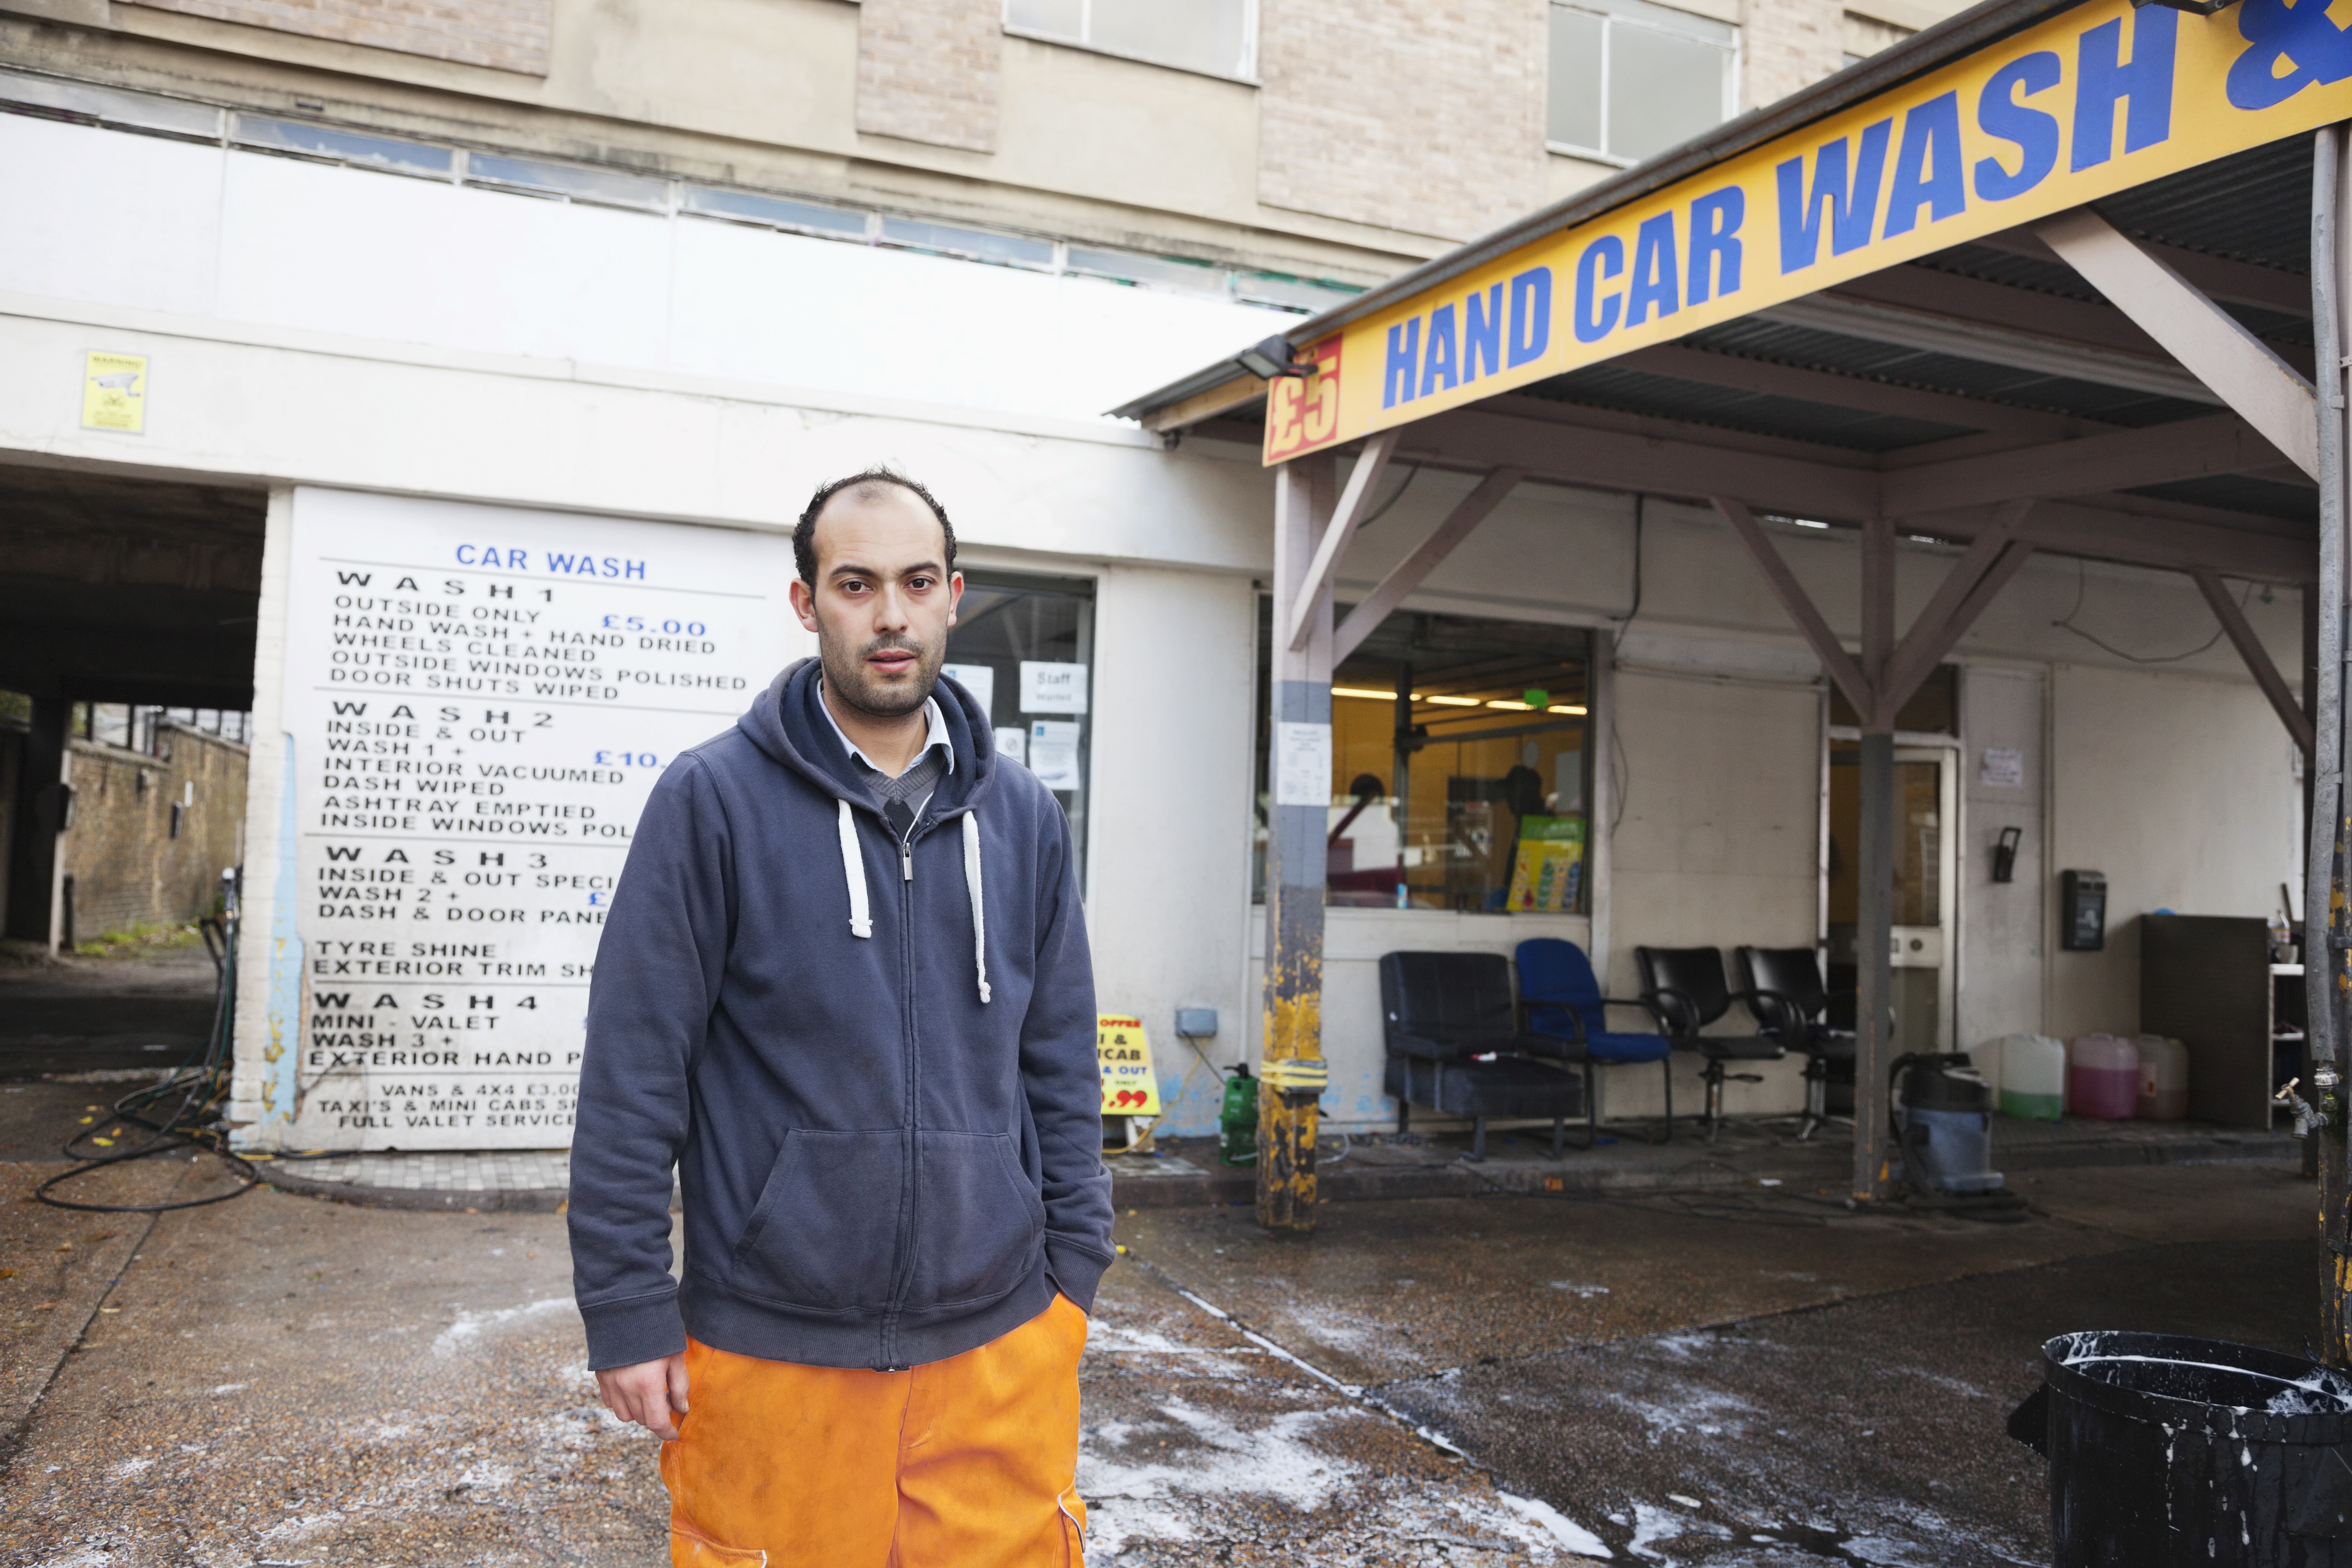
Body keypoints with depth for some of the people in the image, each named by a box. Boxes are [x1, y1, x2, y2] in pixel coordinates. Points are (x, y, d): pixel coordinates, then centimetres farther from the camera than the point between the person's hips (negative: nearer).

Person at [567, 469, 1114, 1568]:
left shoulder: (1023, 817, 6)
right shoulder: (713, 799, -6)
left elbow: (1061, 1064, 10)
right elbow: (632, 1072, -6)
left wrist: (1073, 1271, 7)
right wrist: (626, 1311, -7)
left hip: (999, 1343, 3)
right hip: (770, 1348, -3)